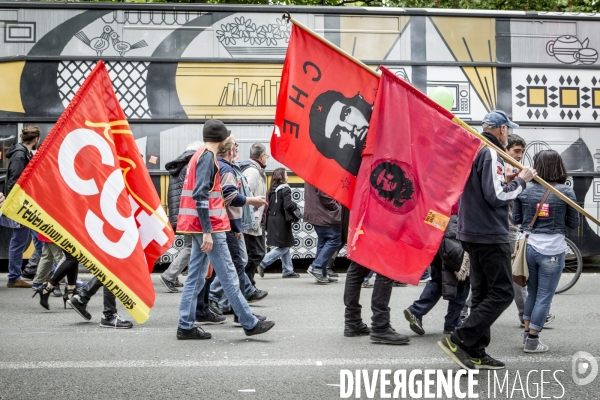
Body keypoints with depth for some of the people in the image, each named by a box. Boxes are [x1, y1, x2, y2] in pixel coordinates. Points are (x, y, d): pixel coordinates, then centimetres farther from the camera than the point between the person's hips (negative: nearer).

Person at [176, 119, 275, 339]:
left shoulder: (200, 156, 18)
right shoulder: (208, 157, -12)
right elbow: (201, 196, -21)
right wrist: (208, 232, -23)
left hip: (200, 228, 10)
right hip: (209, 226, -10)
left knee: (196, 277, 9)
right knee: (228, 276, -5)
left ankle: (186, 326, 9)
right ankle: (250, 323, 0)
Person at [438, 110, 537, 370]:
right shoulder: (491, 154, -14)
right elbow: (497, 196, -20)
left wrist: (507, 180, 14)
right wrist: (520, 180, -8)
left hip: (473, 233, 10)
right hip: (490, 235, -10)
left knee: (483, 294, 12)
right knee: (502, 293, -6)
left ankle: (475, 353, 13)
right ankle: (459, 341, -12)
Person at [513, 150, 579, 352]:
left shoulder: (525, 189, -2)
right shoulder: (566, 192, -7)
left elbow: (516, 218, 6)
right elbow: (574, 223, 0)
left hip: (529, 247, 3)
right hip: (553, 251, -3)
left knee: (532, 293, 19)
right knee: (544, 297, 5)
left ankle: (527, 334, 24)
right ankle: (532, 340, 8)